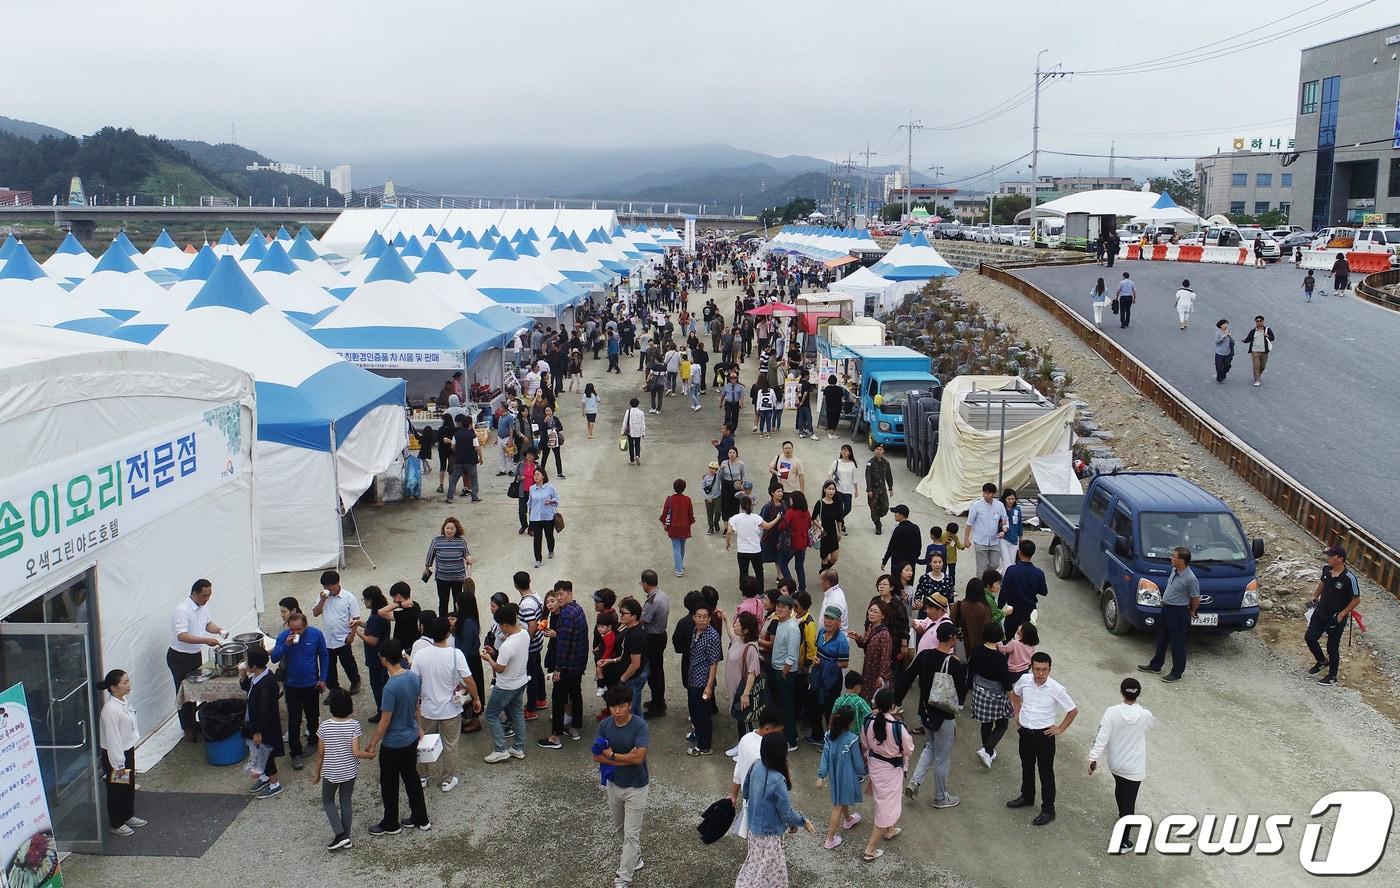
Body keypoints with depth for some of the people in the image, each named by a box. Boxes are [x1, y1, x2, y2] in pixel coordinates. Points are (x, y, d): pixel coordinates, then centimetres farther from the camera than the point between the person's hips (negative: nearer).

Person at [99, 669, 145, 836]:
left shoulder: (124, 700, -1)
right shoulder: (110, 709, -29)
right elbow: (112, 738, -25)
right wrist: (118, 764, -20)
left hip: (128, 750, 9)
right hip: (115, 754, -9)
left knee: (129, 785, 23)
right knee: (117, 790, 10)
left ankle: (128, 816, 42)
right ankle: (116, 824, 28)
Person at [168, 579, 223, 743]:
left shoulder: (203, 606, 1)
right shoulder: (183, 610, -26)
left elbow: (207, 623, 18)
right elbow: (182, 636, -34)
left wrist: (219, 630, -2)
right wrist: (206, 640, -41)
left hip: (196, 655, 8)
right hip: (180, 657, -8)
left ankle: (193, 724, 30)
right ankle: (188, 729, 13)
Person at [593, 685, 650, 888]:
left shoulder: (639, 725, -22)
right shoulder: (604, 725, -8)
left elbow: (638, 757, -29)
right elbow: (597, 756, -10)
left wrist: (612, 755, -18)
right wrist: (625, 759, -21)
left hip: (635, 787, -6)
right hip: (614, 784, 6)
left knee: (631, 834, 0)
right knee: (619, 829, 22)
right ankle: (635, 858, 45)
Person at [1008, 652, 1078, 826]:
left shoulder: (1056, 689, -21)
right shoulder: (1025, 680, -9)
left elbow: (1073, 711, -9)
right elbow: (1014, 694, 14)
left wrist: (1060, 728, -6)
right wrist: (1017, 712, 8)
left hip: (1044, 735, -5)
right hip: (1025, 732, 5)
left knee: (1046, 772, 7)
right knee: (1027, 767, 23)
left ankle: (1048, 810, 19)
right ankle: (1027, 797, 44)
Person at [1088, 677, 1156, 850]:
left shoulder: (1111, 712, -19)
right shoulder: (1145, 715, -18)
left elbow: (1101, 737, -19)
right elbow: (1153, 724, 8)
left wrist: (1093, 758, -10)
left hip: (1115, 763, 2)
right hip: (1134, 768, -2)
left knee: (1120, 790, 30)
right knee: (1129, 802, 4)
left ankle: (1124, 816, 53)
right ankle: (1122, 841, 5)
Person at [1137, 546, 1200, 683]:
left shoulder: (1190, 578, -24)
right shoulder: (1174, 570, 2)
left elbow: (1196, 599, -15)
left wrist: (1191, 612, 1)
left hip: (1178, 613, -9)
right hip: (1166, 608, 9)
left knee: (1177, 644, 3)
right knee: (1161, 639, 21)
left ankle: (1177, 673, 14)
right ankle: (1155, 666, 35)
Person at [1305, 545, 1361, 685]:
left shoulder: (1349, 578, -25)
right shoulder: (1326, 569, -6)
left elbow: (1356, 599, -16)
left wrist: (1342, 614, -17)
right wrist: (1315, 597, 10)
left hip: (1336, 618, -6)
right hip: (1320, 613, 6)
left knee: (1332, 647, 7)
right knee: (1310, 638, 10)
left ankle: (1332, 677, 26)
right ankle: (1322, 661, 37)